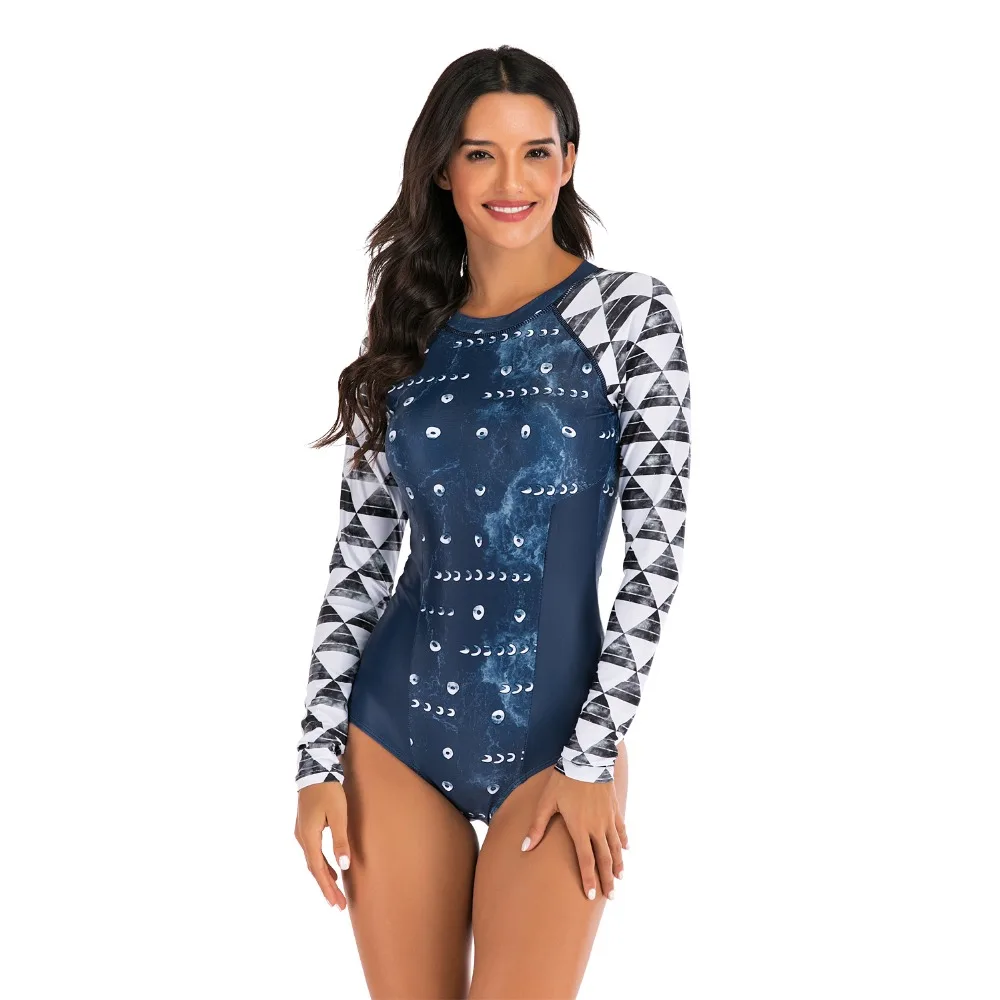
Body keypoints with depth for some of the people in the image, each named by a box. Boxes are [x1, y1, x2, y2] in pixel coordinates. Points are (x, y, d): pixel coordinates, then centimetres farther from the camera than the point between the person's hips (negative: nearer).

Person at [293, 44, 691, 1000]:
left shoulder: (628, 311, -3)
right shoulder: (406, 333, 7)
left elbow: (656, 546, -7)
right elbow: (361, 553, 8)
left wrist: (594, 756, -10)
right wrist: (318, 756, 2)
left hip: (554, 734, -3)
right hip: (393, 733, 3)